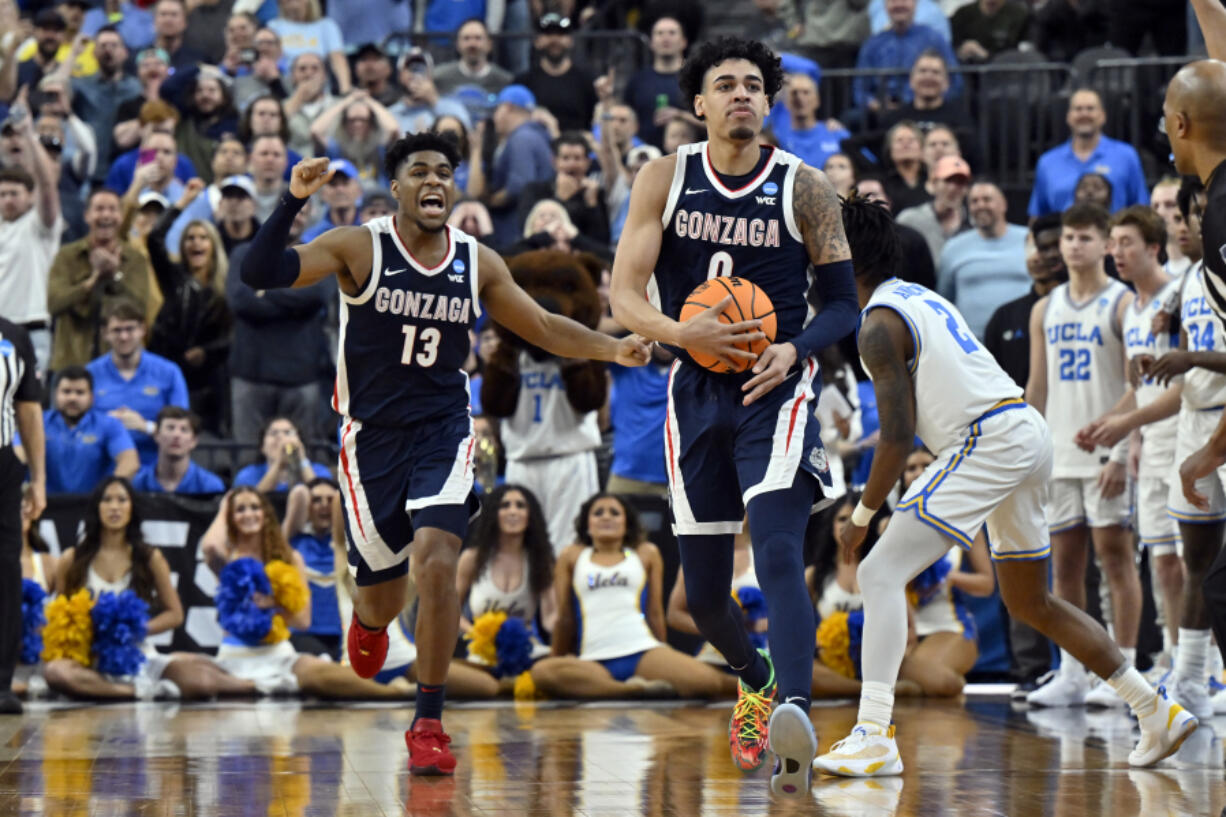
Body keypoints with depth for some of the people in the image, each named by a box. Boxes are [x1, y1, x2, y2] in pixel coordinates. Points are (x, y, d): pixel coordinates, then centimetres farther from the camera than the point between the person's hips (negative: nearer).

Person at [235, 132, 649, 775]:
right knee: (383, 595, 9)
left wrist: (610, 348, -5)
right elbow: (259, 274, -20)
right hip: (372, 436, -1)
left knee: (437, 561, -22)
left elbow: (543, 328, 11)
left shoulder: (477, 264, 0)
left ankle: (429, 725, -13)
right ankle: (367, 621, 51)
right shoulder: (359, 248, -10)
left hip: (442, 431, 1)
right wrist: (293, 201, -33)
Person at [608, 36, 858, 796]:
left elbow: (842, 304, 2)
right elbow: (624, 293, -3)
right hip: (697, 392, 3)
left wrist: (795, 350, -18)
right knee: (703, 591, 10)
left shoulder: (805, 187, -3)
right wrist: (681, 332, -23)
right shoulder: (666, 179, 1)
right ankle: (755, 680, 40)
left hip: (775, 390, -3)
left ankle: (795, 711, -39)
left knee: (779, 552, -25)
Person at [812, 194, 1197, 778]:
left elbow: (899, 435, -13)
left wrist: (862, 515, -6)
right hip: (1030, 429, 10)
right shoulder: (921, 298, 22)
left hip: (991, 441, -10)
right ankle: (1158, 712, 26)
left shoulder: (878, 325, -8)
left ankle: (874, 736, -26)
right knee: (1029, 602, 22)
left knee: (881, 573, -13)